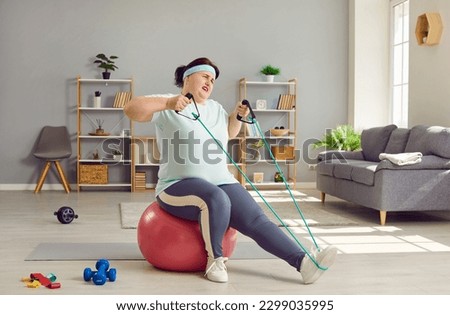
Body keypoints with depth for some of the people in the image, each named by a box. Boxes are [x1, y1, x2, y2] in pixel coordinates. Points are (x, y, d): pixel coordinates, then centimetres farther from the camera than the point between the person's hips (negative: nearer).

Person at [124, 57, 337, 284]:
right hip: (179, 186, -6)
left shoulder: (215, 107, 18)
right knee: (216, 199, -38)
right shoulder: (168, 106, -4)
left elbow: (229, 133, 34)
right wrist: (167, 103, -29)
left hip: (220, 183, 6)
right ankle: (214, 259, -18)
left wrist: (237, 116, 13)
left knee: (256, 219, -15)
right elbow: (131, 109, -17)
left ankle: (303, 262, -25)